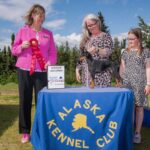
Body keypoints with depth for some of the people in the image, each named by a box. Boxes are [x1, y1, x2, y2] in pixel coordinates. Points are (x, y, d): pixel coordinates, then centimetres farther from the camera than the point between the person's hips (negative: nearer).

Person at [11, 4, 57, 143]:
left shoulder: (48, 33, 11)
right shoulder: (22, 31, 7)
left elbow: (53, 52, 7)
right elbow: (14, 50, 9)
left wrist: (51, 62, -12)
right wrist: (22, 46, -11)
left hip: (42, 71, 0)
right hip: (24, 70, 0)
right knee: (25, 100, 3)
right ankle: (25, 132, 14)